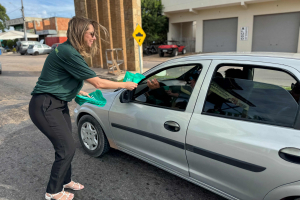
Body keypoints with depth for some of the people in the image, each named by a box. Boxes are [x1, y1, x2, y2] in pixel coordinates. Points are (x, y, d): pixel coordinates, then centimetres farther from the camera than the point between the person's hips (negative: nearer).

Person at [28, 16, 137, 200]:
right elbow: (98, 83, -21)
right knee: (67, 148, -2)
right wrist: (125, 85, -10)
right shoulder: (69, 54, -24)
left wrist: (81, 93, 16)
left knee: (66, 146, 15)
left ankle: (65, 181, 37)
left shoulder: (68, 50, 7)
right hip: (45, 107, -9)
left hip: (58, 104, 9)